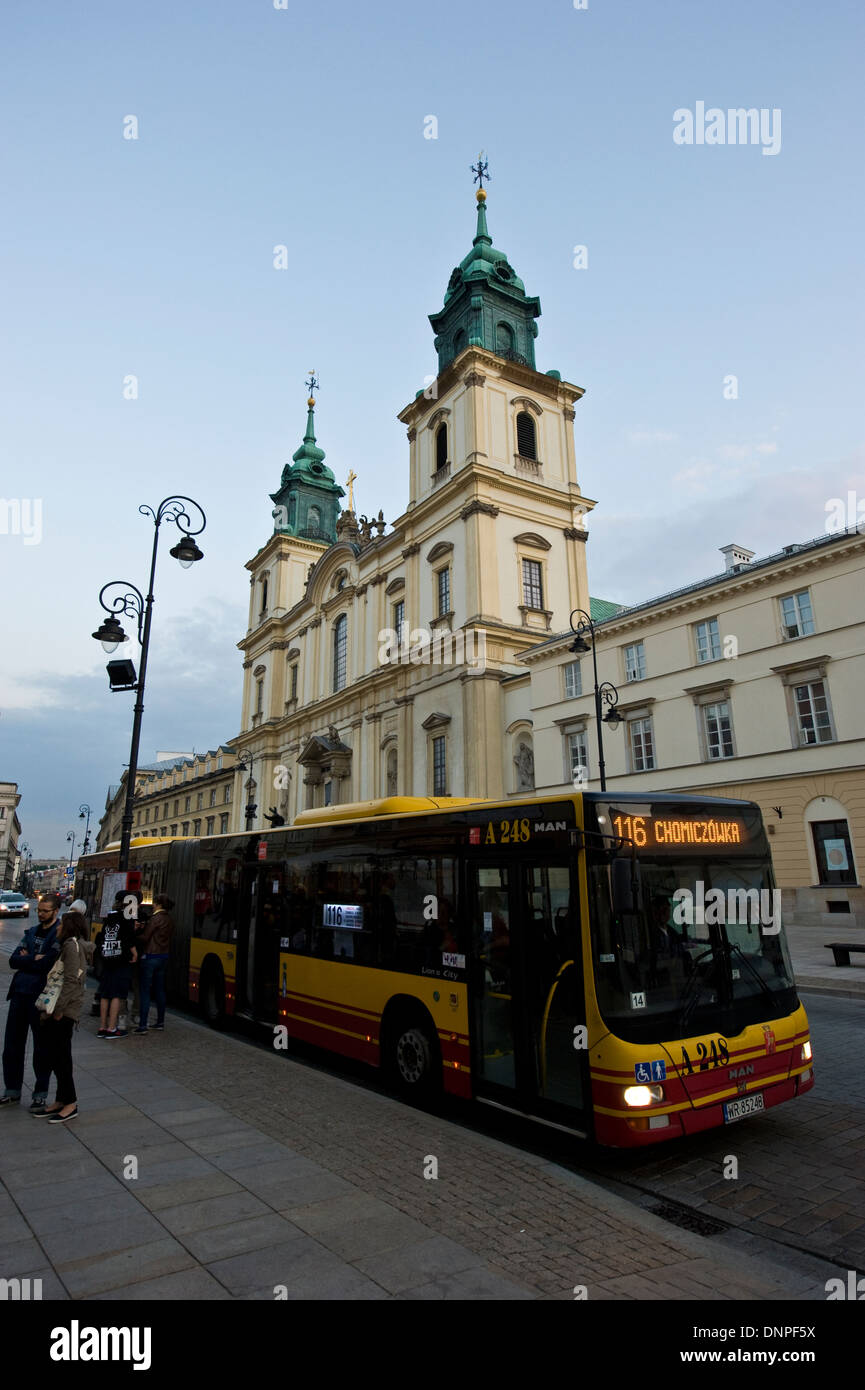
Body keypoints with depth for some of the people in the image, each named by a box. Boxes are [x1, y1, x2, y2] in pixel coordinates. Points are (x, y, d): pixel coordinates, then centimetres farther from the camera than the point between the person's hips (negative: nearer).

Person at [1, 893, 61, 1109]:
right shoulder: (31, 932, 13)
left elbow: (47, 965, -19)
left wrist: (26, 959, -7)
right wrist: (34, 959, -11)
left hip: (41, 997, -6)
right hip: (20, 994, 7)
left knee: (42, 1048, 6)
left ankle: (41, 1093, 19)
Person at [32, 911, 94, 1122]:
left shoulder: (72, 945, -13)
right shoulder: (69, 945, 17)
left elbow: (71, 980, -20)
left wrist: (58, 1009, -20)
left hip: (64, 1013, -9)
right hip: (57, 1012, 9)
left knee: (60, 1058, -3)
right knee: (58, 1058, 14)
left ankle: (70, 1104, 6)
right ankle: (60, 1102, 23)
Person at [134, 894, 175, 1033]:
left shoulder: (156, 918, -15)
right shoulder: (170, 919, 8)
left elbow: (145, 937, -15)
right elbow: (169, 936, 9)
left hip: (151, 956, -8)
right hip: (164, 956, 8)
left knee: (145, 990, -3)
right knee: (159, 989, 15)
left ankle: (143, 1025, -4)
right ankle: (160, 1022, 21)